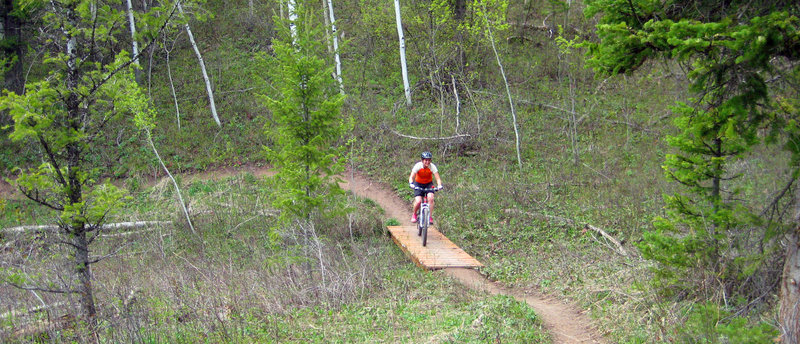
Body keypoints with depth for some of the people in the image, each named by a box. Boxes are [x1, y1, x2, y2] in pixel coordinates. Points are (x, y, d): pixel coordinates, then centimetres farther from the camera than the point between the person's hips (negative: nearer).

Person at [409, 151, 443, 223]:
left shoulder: (432, 166, -22)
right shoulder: (418, 166, -23)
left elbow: (438, 178, -25)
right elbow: (411, 177, -26)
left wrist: (439, 185, -45)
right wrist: (411, 184, -47)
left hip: (428, 184, 1)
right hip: (418, 184, -1)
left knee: (430, 198, -25)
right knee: (418, 201, -18)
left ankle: (430, 217, -14)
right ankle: (414, 214, 10)